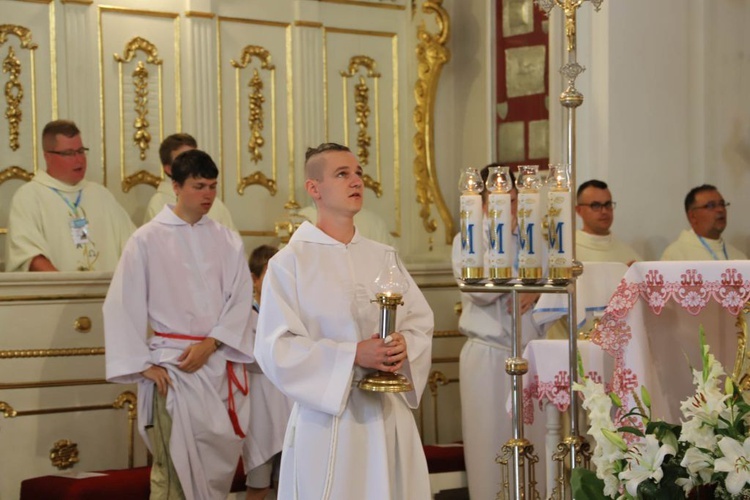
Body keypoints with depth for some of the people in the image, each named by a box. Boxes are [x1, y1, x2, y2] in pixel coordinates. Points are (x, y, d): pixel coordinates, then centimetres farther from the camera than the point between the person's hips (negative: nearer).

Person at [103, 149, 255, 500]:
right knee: (175, 470, -7)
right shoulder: (147, 240, -3)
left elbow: (241, 299, 2)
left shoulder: (227, 241, 7)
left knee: (220, 464, 6)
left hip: (222, 365, 4)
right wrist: (142, 364, -10)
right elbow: (123, 306, -4)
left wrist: (210, 344, -12)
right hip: (173, 366, -3)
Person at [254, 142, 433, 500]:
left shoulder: (383, 257, 9)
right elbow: (276, 348, -12)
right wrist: (353, 355, -19)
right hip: (326, 413, -4)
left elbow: (421, 322, 10)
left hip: (389, 413, 5)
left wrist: (405, 346, -13)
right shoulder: (290, 261, -6)